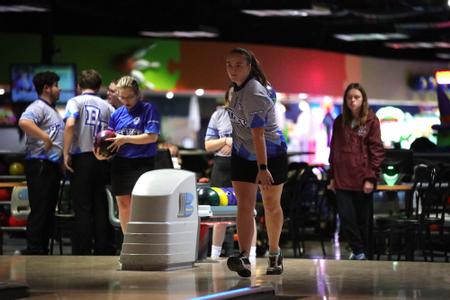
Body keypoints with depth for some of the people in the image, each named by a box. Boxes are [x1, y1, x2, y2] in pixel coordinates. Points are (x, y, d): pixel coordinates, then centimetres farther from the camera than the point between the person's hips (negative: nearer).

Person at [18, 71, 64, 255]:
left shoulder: (52, 110, 24)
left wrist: (62, 162, 18)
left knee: (49, 210, 10)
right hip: (39, 165, -10)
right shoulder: (38, 107, -8)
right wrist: (45, 137, -24)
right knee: (39, 210, -11)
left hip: (53, 166, 10)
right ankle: (33, 250, -11)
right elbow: (24, 122, -28)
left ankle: (42, 250, 15)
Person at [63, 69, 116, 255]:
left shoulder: (75, 102, -1)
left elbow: (70, 124, -19)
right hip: (102, 160, 3)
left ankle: (82, 254, -2)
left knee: (82, 208, -1)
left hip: (81, 158, -3)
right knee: (101, 208, 8)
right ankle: (103, 251, 9)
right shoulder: (107, 106, 10)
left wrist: (66, 153, -15)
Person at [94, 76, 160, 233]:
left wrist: (125, 139, -17)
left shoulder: (148, 109, -3)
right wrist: (102, 154, -8)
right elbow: (110, 141, 13)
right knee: (123, 205, 9)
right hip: (120, 163, 5)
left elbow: (152, 137, -12)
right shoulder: (117, 114, 10)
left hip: (142, 163, -5)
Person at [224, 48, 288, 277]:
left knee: (272, 206, 10)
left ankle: (274, 254, 29)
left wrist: (263, 168, -37)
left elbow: (258, 134, -33)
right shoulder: (238, 87, -1)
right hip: (243, 155, 7)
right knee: (244, 204, -10)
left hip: (270, 154, -7)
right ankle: (244, 258, -22)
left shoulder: (254, 95, -27)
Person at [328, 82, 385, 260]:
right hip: (342, 179, 3)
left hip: (362, 179, -3)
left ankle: (364, 252, 18)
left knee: (363, 218, 4)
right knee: (346, 217, -5)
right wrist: (332, 177, 11)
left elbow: (377, 151, -3)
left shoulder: (371, 121, 0)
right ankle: (358, 250, 9)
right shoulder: (339, 122, 11)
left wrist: (371, 178, -10)